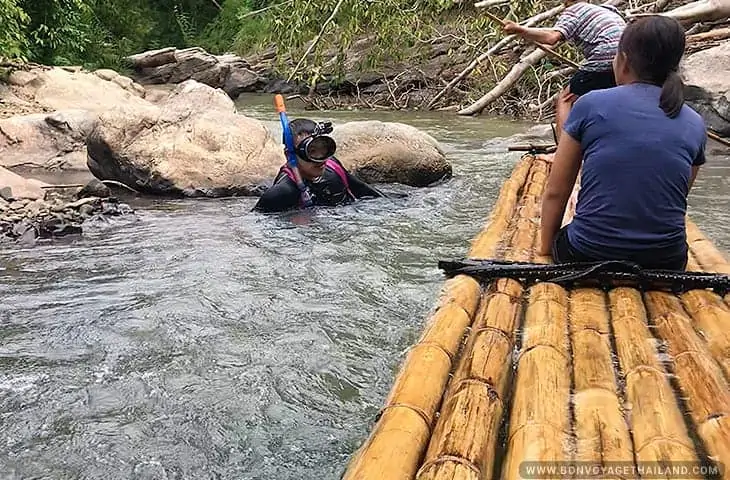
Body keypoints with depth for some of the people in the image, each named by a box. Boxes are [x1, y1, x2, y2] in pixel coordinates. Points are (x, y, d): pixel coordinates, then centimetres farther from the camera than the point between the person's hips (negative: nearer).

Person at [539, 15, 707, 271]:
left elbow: (555, 192, -3)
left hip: (587, 256, -3)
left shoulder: (591, 104, -6)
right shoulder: (695, 125, 3)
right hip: (666, 263, 4)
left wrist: (546, 247, 12)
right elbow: (676, 200, 12)